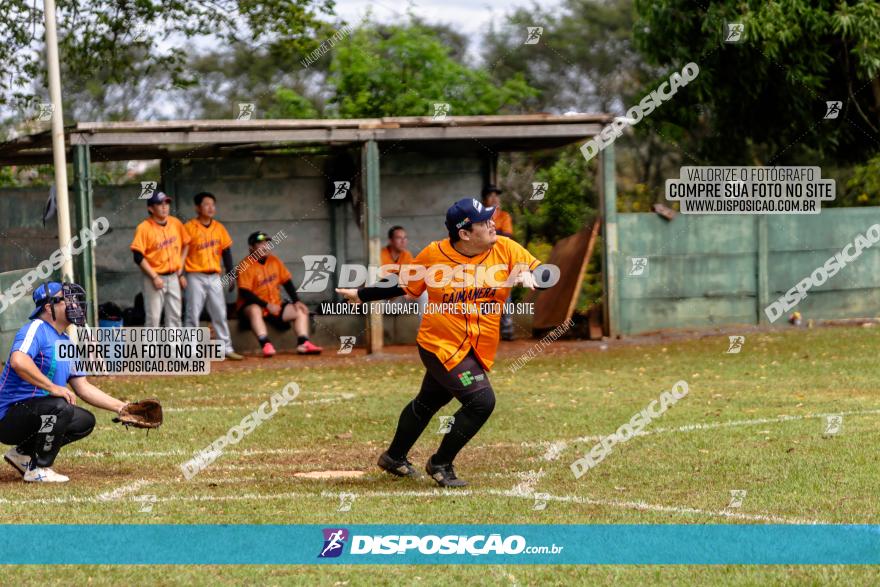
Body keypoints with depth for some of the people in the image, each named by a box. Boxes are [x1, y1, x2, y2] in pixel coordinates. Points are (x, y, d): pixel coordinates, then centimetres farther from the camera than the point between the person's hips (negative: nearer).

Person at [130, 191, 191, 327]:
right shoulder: (144, 228, -13)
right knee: (153, 318, -6)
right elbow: (138, 257, -15)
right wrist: (154, 277, -18)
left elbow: (185, 245, 16)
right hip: (154, 278, -5)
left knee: (174, 316, 9)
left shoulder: (176, 224, 3)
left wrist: (180, 271, 10)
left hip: (174, 278, 5)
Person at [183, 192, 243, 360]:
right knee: (193, 315, -3)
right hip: (196, 277, -5)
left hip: (214, 277, 5)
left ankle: (226, 348, 10)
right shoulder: (189, 228, -6)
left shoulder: (219, 228, 9)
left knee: (220, 314, 6)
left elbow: (226, 252, 13)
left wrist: (230, 274, 9)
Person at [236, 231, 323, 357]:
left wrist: (296, 301, -2)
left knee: (301, 311, -4)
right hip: (252, 306, -7)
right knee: (254, 310, -39)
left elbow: (287, 282, 12)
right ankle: (266, 345, -50)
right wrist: (267, 305, -24)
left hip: (275, 305, 7)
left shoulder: (274, 261, 9)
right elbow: (245, 293, -20)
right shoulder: (247, 266, -13)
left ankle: (303, 343, -21)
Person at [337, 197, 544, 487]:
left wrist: (528, 275, -27)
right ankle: (441, 464, 1)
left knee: (428, 402, 20)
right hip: (441, 345, -5)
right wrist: (362, 295, 11)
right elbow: (403, 285, 4)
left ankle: (394, 458, 42)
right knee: (482, 401, -19)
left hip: (478, 350, 5)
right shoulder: (434, 255, -12)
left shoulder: (505, 249, -6)